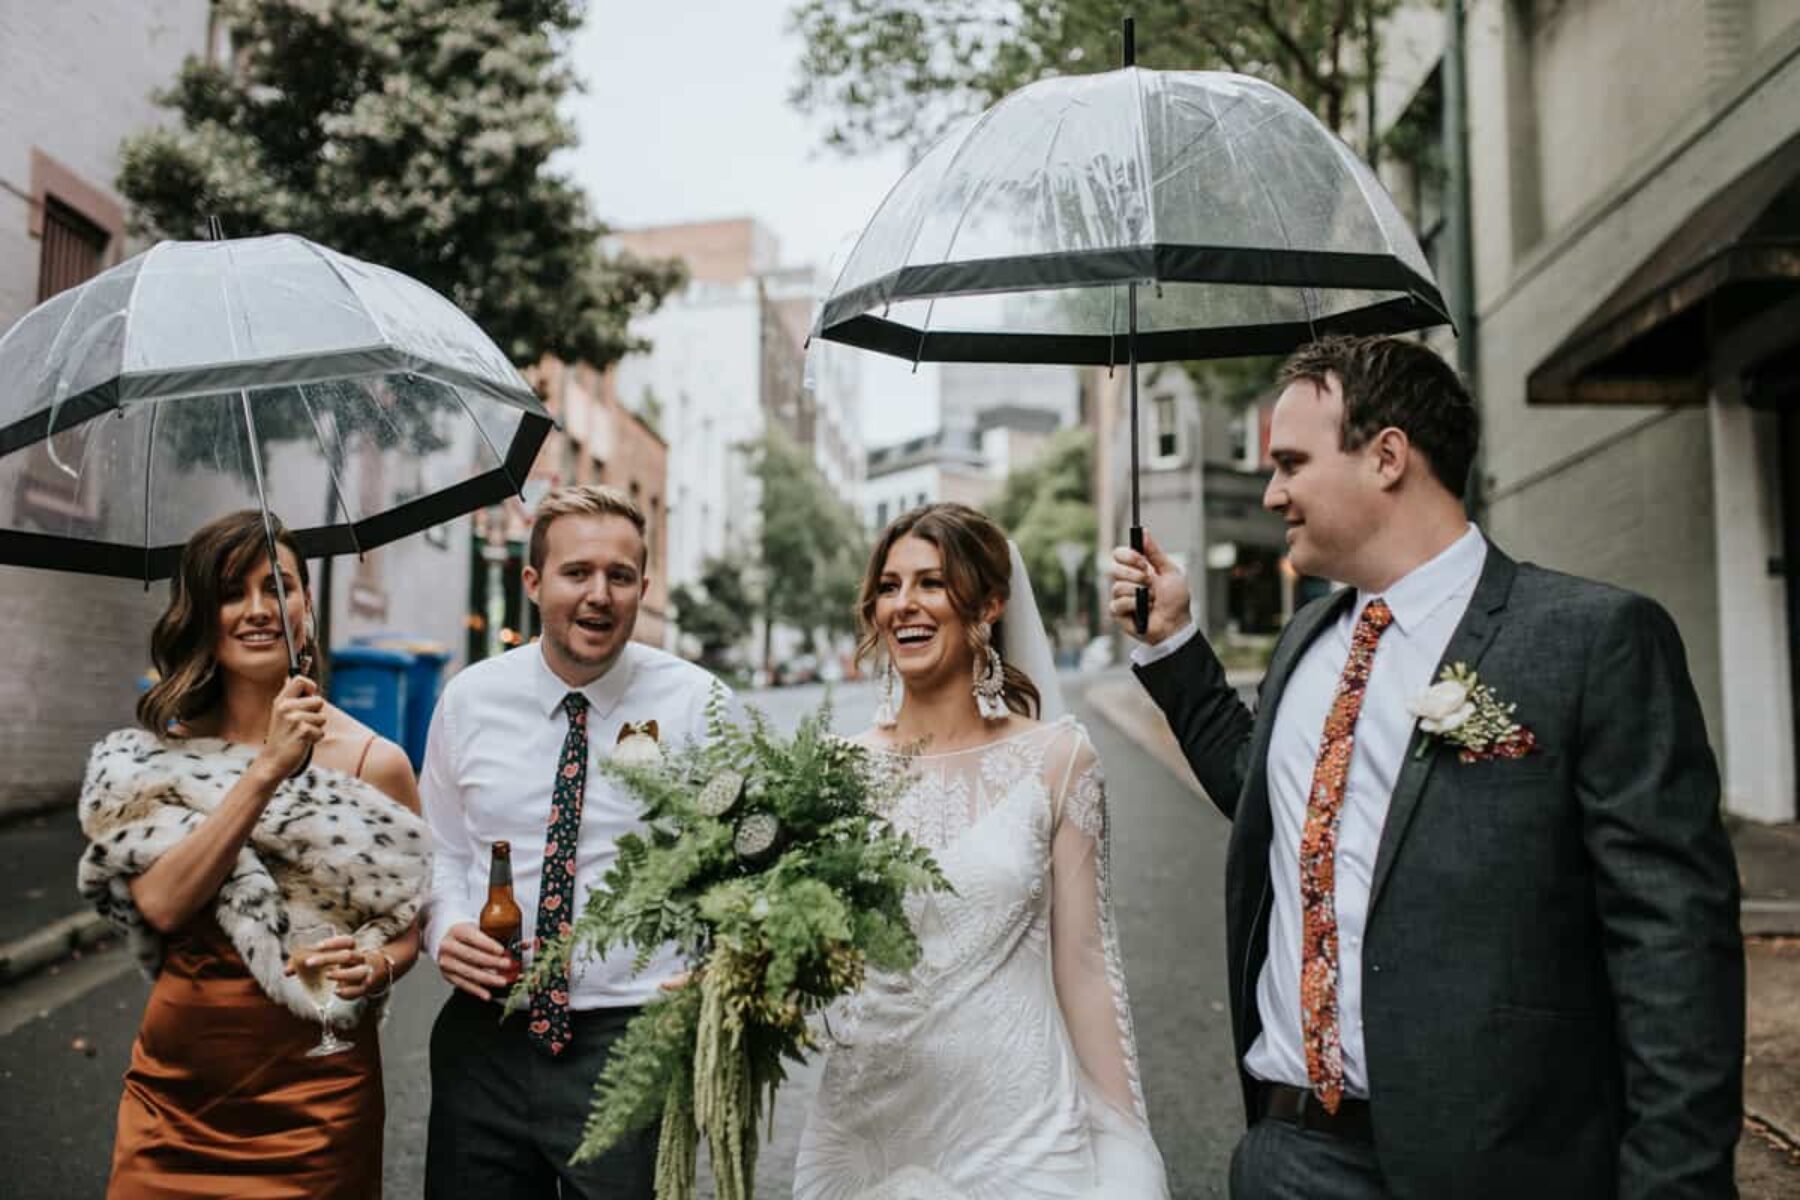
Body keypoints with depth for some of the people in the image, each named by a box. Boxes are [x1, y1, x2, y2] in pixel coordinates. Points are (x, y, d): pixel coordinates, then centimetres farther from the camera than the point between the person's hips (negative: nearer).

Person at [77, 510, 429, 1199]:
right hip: (174, 1082, 2)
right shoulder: (153, 757, 0)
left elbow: (406, 923, 2)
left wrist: (375, 966, -20)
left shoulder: (373, 761, -7)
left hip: (315, 1089, -2)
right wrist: (267, 770, -22)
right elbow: (162, 904, -15)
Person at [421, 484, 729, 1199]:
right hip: (484, 1038, 3)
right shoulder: (470, 699, 3)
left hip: (632, 1040, -3)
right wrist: (445, 929, -3)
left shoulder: (697, 704, -7)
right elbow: (443, 849, 15)